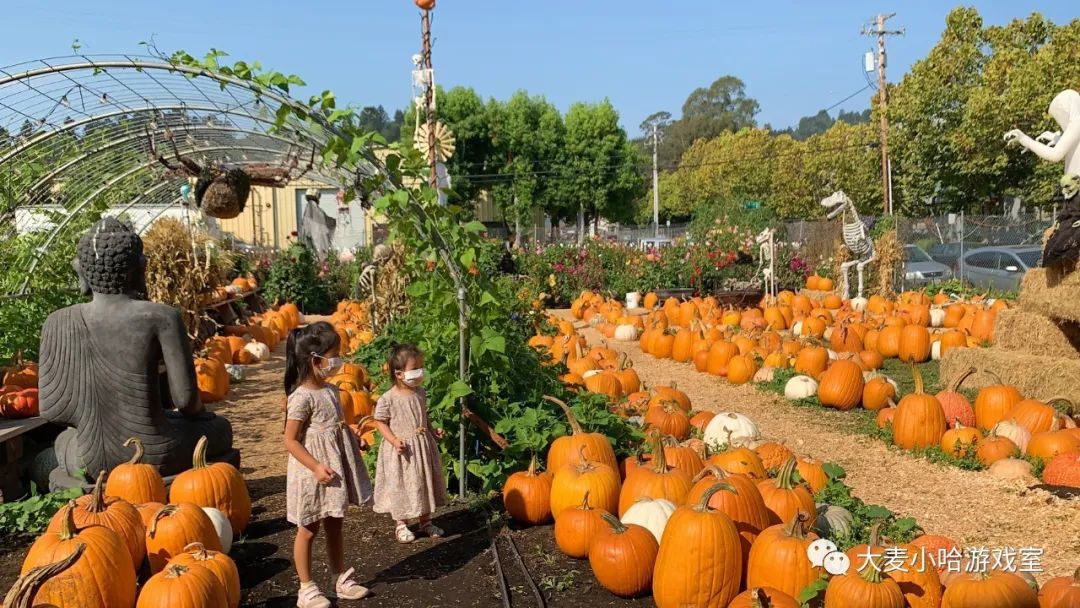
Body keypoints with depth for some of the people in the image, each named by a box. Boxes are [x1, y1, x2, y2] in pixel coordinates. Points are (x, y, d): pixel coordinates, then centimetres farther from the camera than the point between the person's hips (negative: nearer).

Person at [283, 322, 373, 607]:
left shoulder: (331, 390, 6)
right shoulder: (302, 397, -20)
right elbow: (290, 440, -20)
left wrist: (352, 442, 8)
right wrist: (316, 467, -25)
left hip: (336, 467, 8)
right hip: (313, 473, -8)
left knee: (334, 525, 18)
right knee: (309, 529, 7)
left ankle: (341, 579, 29)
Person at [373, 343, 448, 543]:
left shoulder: (420, 393, 0)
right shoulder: (388, 399, -17)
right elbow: (380, 422, -10)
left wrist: (433, 430, 0)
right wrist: (394, 440, -21)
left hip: (423, 445, 5)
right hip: (401, 449, -5)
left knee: (425, 481, 15)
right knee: (400, 485, 6)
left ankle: (425, 521, 31)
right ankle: (401, 524, 23)